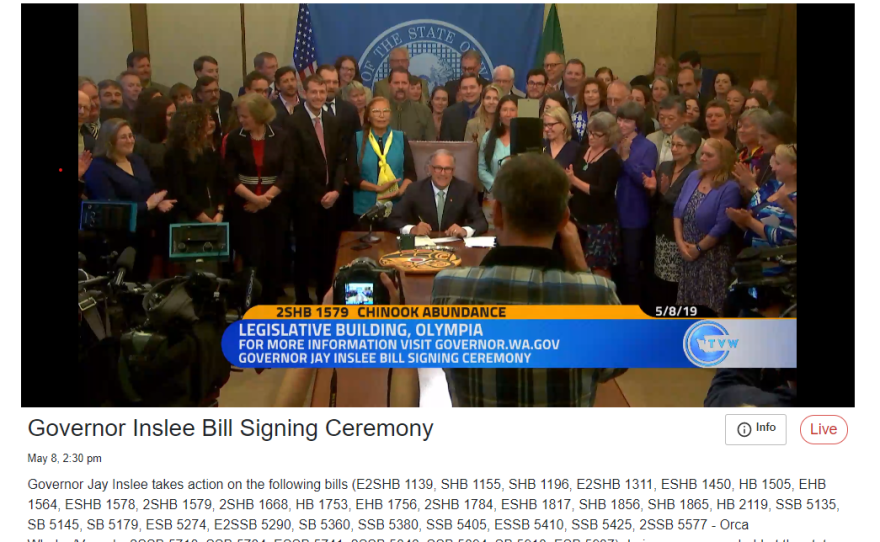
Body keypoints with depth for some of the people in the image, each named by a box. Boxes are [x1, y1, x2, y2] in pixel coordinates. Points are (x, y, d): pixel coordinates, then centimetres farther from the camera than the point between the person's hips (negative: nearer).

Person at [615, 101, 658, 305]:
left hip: (634, 215, -5)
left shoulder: (648, 147, -8)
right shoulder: (615, 144, 6)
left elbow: (645, 179, -18)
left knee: (631, 265, 3)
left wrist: (626, 158, -23)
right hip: (613, 213, 5)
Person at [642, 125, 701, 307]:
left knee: (676, 290, -3)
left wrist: (667, 193, -24)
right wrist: (653, 190, -6)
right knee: (657, 288, 7)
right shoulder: (663, 167, 9)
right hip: (661, 235, 6)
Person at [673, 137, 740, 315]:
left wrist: (698, 248, -12)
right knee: (688, 302, 16)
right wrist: (680, 242, -7)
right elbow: (677, 211, 3)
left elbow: (721, 227, -20)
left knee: (710, 308, -1)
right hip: (686, 253, 7)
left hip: (712, 257, -7)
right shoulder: (693, 177, 4)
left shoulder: (729, 188, -17)